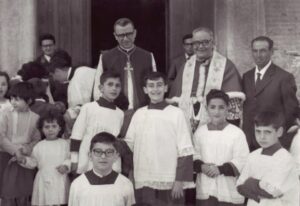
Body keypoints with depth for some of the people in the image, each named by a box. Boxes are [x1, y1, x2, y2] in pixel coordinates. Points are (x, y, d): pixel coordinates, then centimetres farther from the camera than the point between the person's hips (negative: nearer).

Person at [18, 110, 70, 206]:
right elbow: (33, 162, 12)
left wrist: (66, 165, -17)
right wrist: (25, 160, -5)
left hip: (60, 181, -2)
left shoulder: (65, 144, 2)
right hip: (43, 181, 2)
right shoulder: (39, 146, 7)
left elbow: (70, 158, 1)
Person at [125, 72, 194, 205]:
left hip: (170, 183, -3)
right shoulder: (138, 114, 7)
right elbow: (128, 144, 11)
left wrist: (180, 180, -9)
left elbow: (185, 150, -6)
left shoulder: (176, 113, -4)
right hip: (143, 182, 3)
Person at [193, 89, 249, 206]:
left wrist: (221, 169, -21)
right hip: (205, 191, 3)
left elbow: (242, 161, -13)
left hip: (229, 191, -3)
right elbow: (194, 155, 8)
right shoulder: (200, 132, 6)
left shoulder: (237, 133, -9)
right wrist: (201, 166, -12)